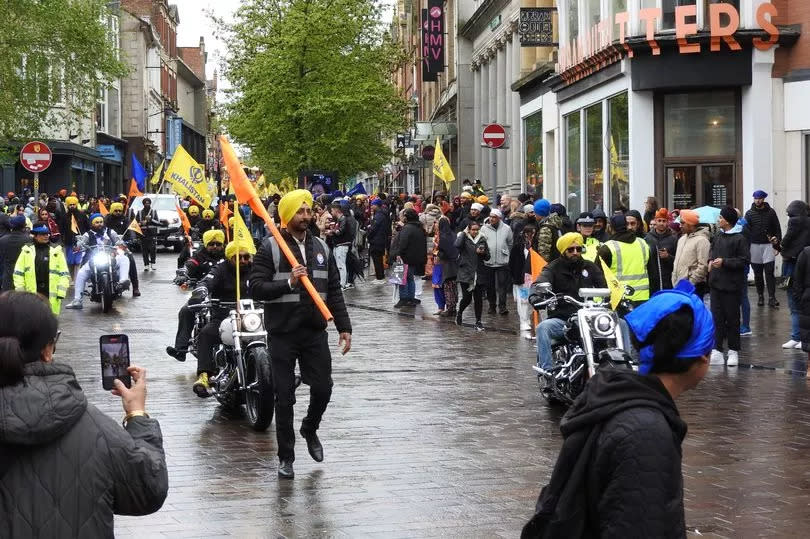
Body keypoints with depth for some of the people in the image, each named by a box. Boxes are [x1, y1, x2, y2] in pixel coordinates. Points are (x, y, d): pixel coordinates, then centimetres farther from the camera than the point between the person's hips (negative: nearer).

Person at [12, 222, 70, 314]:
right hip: (31, 293, 0)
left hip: (52, 295, 0)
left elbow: (64, 274, 3)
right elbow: (18, 273, 6)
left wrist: (61, 293, -5)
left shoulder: (56, 251, 4)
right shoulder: (27, 251, 4)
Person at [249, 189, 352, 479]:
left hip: (315, 332, 4)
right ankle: (286, 457, 14)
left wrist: (344, 327, 4)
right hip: (283, 333, -4)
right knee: (284, 398, 2)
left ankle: (310, 429, 34)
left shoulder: (321, 247, 10)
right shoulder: (270, 248, -5)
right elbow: (256, 287, -11)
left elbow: (334, 291, 11)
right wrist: (288, 282, -23)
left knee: (322, 389, 3)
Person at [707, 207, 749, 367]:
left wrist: (724, 262, -18)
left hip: (731, 284, -6)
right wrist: (711, 260, 5)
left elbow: (744, 260, -13)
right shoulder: (718, 236, 9)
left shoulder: (739, 238, -11)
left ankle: (733, 351, 14)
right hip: (715, 282, 6)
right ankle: (717, 350, 10)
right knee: (717, 317, 6)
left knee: (732, 318, 4)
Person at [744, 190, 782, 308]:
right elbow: (746, 231, 0)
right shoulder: (749, 213, 4)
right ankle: (760, 296, 19)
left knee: (769, 272, -7)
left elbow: (777, 228, 7)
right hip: (754, 246, 1)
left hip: (768, 245, -1)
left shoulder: (771, 212, 4)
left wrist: (777, 240, -7)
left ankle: (772, 298, -9)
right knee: (758, 274, 9)